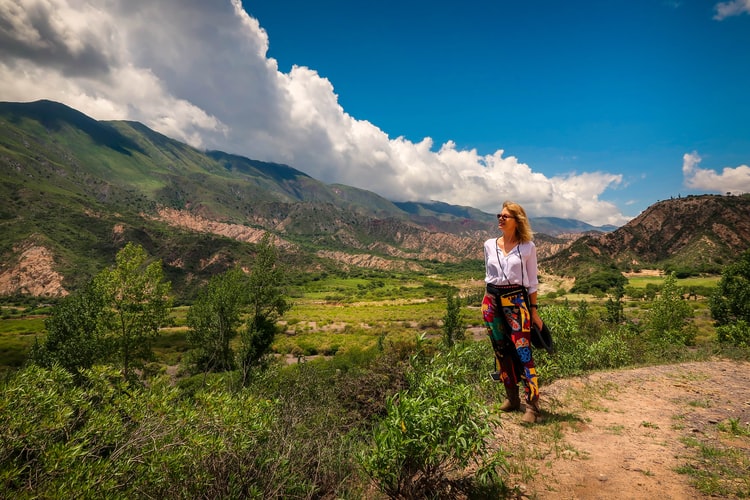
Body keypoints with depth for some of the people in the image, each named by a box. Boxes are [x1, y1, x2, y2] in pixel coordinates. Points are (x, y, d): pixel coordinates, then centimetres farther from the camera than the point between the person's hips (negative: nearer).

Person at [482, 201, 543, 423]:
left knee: (522, 351, -8)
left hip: (516, 301, -4)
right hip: (492, 302, 4)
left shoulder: (528, 247, -2)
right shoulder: (489, 245, 7)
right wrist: (487, 302, 14)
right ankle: (512, 398, 24)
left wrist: (534, 310, 0)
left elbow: (532, 281, 2)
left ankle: (532, 405, -1)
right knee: (501, 351, 10)